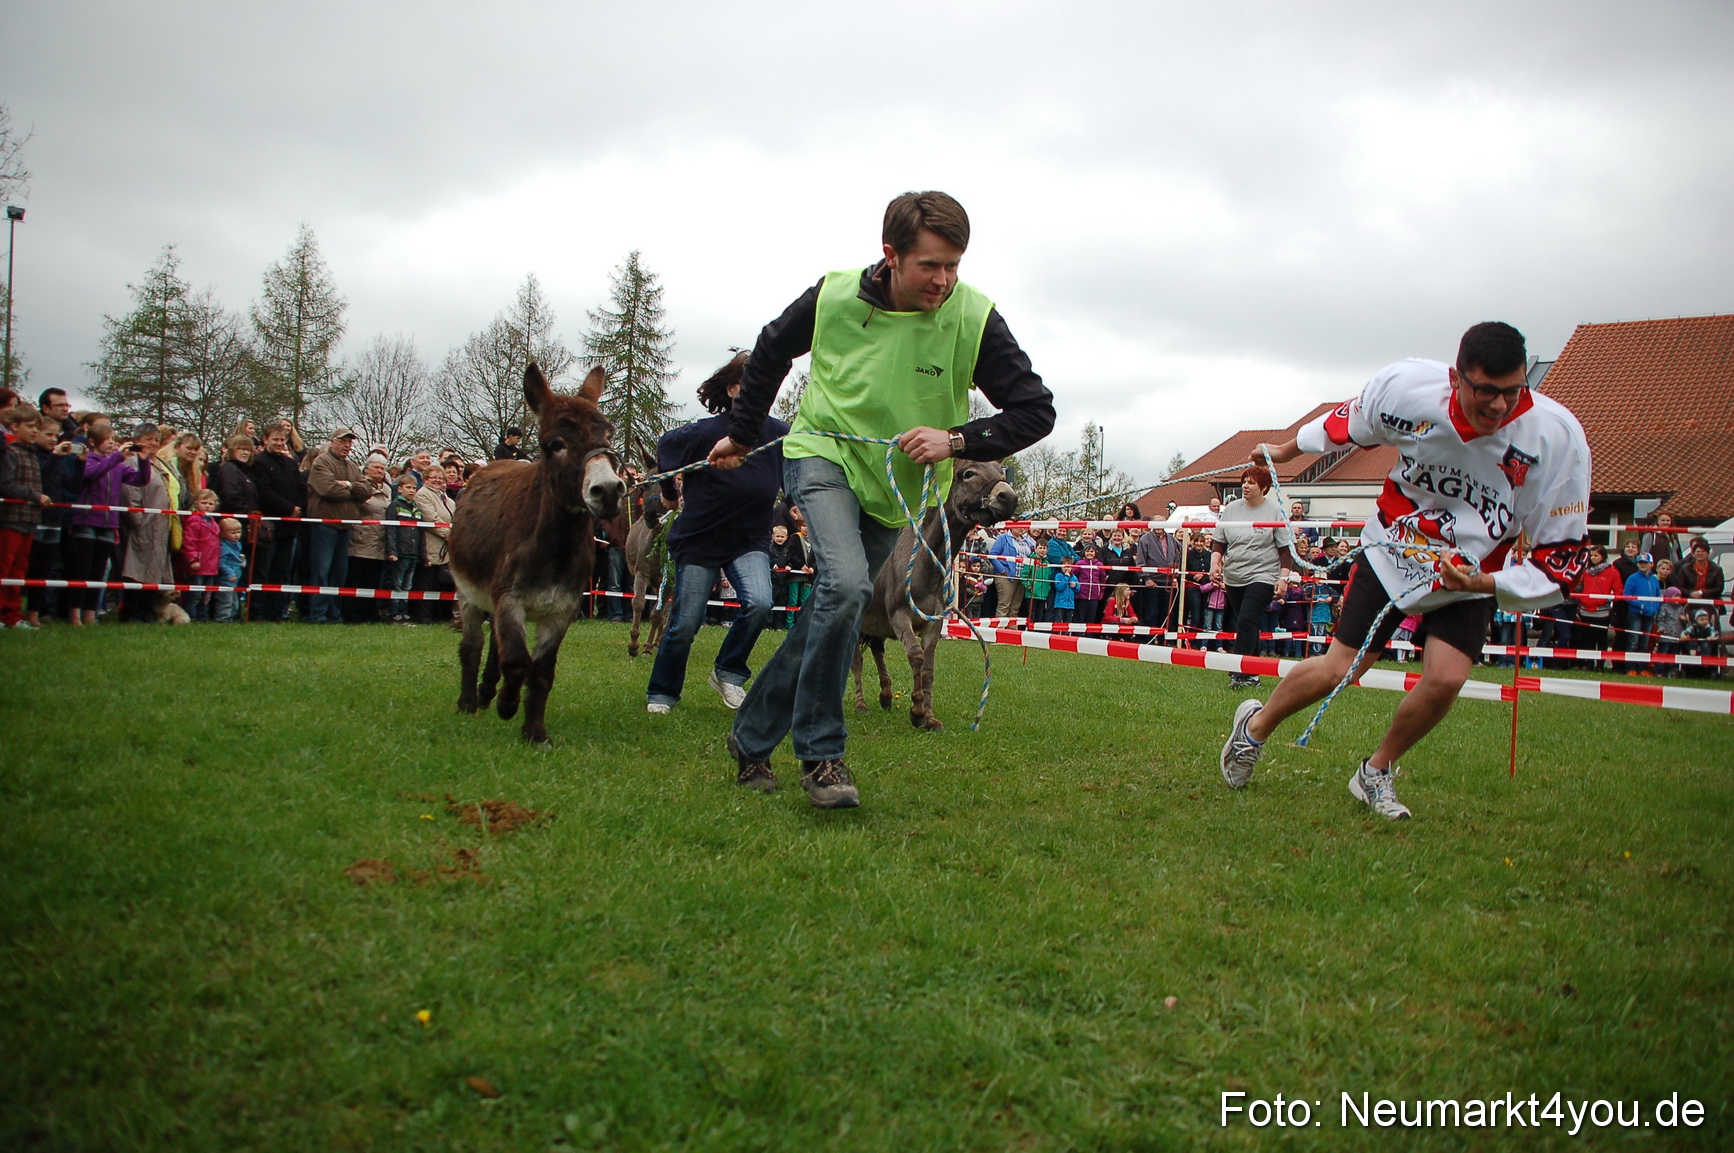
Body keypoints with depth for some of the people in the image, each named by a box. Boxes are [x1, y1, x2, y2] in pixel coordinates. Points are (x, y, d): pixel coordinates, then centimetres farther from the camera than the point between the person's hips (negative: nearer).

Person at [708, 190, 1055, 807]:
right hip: (821, 454, -2)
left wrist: (956, 439, -28)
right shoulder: (833, 296, -14)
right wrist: (742, 433, 14)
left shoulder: (974, 318, -18)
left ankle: (753, 736, 25)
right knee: (845, 583, -26)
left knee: (832, 613, 6)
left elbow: (1036, 410, -14)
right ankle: (820, 752, -13)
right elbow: (771, 351, 7)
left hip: (894, 486, 2)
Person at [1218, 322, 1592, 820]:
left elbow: (1564, 555, -18)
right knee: (1338, 670, -2)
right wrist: (1290, 447, 18)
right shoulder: (1406, 385, -24)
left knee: (1445, 677, -18)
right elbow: (1348, 422, 2)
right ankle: (1255, 726, 28)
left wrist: (1483, 583, -32)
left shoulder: (1560, 438, -27)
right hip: (1393, 552, 0)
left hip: (1475, 578, 0)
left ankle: (1376, 773, 9)